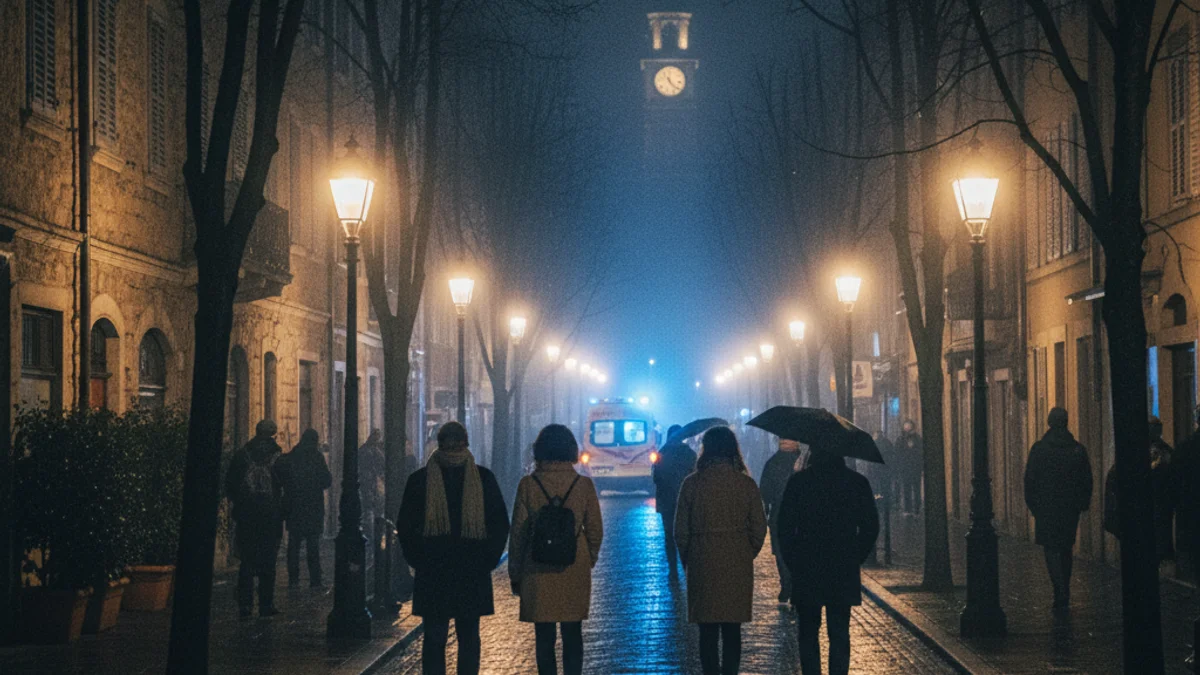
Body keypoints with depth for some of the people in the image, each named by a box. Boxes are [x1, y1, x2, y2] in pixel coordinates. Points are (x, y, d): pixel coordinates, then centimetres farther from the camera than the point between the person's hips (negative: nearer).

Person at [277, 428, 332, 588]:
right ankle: (315, 580, -1)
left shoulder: (287, 458, 1)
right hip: (313, 507, -3)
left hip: (293, 508, 3)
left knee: (294, 544, 10)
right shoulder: (317, 457, -9)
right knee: (313, 545, 1)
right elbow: (327, 481, -7)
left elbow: (281, 480, 5)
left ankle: (293, 579, 7)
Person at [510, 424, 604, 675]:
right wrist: (589, 560, 21)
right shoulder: (584, 485, -2)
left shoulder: (528, 485, -5)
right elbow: (595, 530, 3)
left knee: (544, 637, 5)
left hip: (538, 573, -1)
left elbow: (518, 532, -3)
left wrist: (515, 574, 5)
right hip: (575, 572, 1)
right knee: (572, 635, 9)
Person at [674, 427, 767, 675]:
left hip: (703, 565, -1)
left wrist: (687, 561, 13)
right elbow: (759, 529, 1)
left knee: (708, 630, 6)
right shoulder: (747, 484, -4)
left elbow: (681, 530, -2)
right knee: (732, 630, 9)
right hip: (738, 566, 1)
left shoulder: (692, 484, -7)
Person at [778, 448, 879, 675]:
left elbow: (785, 527, -5)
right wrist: (857, 559, 12)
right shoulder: (857, 482, -1)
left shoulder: (798, 482, -6)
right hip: (845, 572, 1)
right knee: (839, 634, 8)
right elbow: (871, 526, 2)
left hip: (806, 571, -1)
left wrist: (793, 561, 6)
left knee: (808, 633, 9)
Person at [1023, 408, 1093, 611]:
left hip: (1046, 508, -3)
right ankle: (1064, 595, 21)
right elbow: (1087, 480, 7)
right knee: (1067, 548, 15)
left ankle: (1061, 596, -17)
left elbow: (1030, 480, -4)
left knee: (1051, 550, -3)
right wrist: (1083, 503, 16)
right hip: (1071, 508, 3)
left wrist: (1032, 504, 5)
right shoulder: (1078, 449, 2)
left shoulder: (1039, 449, -7)